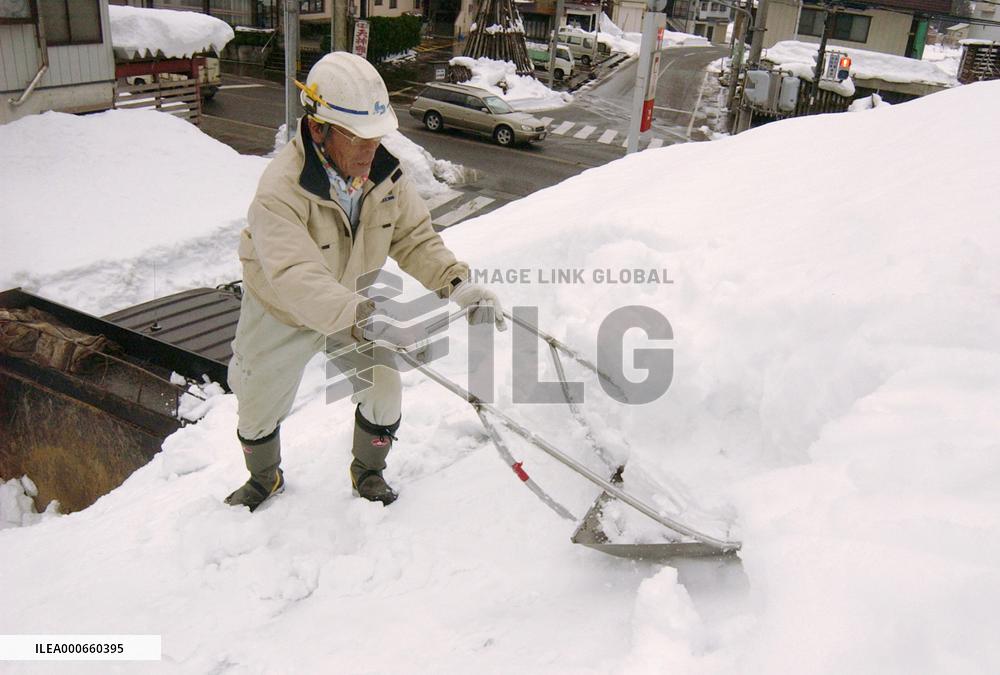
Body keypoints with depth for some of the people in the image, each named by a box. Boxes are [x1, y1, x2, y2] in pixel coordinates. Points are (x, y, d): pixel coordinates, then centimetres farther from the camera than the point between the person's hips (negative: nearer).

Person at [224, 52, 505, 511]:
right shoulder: (280, 190, -37)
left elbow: (414, 237, -14)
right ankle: (264, 479, 48)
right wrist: (359, 317, -64)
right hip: (282, 317, -3)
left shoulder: (384, 171, -20)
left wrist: (456, 284, -31)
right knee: (258, 409, 15)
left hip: (356, 304, 3)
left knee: (383, 393, 5)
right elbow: (296, 279, -48)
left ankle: (368, 472, 36)